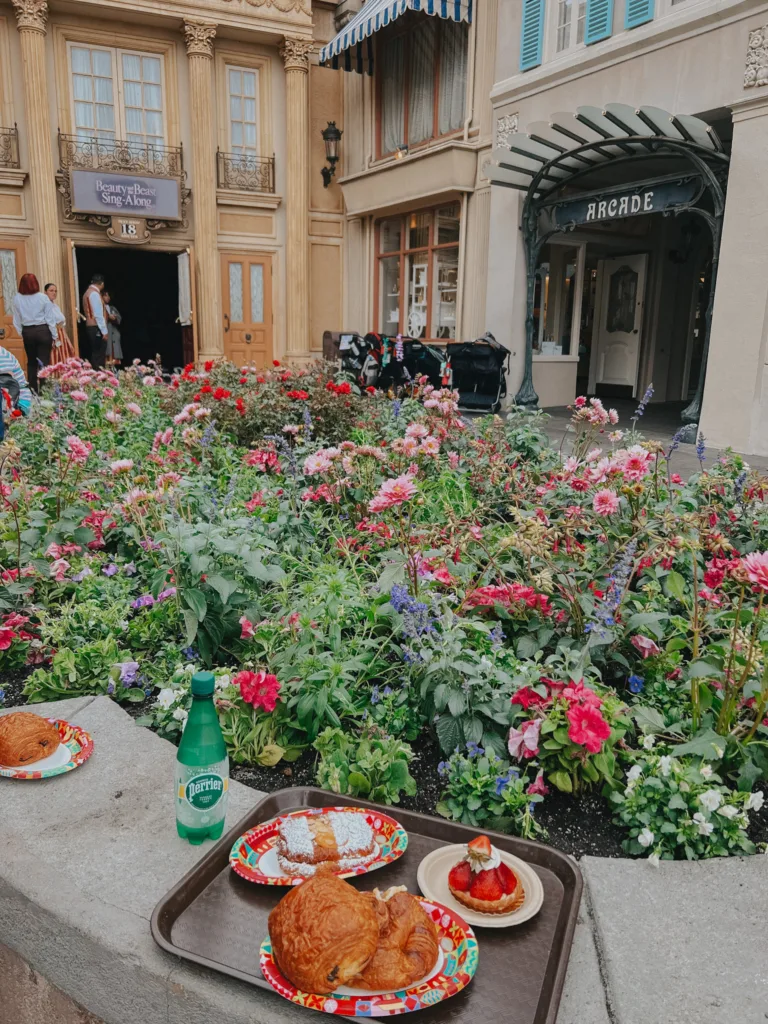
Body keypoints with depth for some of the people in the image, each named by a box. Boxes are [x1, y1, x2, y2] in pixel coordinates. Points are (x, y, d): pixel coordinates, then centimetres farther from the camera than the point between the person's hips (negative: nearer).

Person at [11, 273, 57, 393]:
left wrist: (21, 334, 15)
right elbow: (50, 318, -6)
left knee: (31, 362, 14)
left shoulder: (17, 298, -3)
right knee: (44, 362, 1)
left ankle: (33, 390, 18)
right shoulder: (43, 297, -9)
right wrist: (55, 336, 2)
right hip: (43, 331, -3)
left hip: (27, 332, 3)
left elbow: (16, 319, 3)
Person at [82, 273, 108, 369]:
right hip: (96, 328, -10)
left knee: (96, 354, 10)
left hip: (91, 327, 10)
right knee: (99, 355, -11)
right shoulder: (94, 293, -11)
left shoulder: (89, 292, 18)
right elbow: (98, 314, -17)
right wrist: (104, 331, -18)